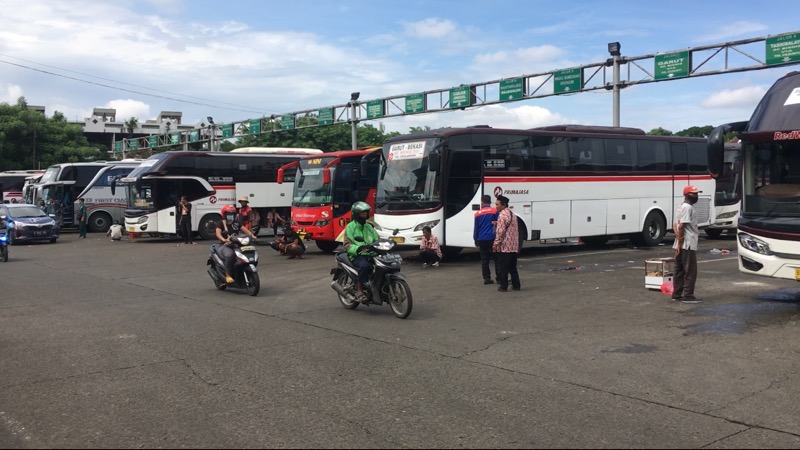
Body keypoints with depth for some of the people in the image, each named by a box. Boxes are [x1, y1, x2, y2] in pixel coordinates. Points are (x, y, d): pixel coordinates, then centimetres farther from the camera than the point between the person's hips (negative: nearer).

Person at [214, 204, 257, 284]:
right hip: (225, 246, -5)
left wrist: (252, 235, -15)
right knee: (230, 254, -39)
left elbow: (244, 230, 6)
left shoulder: (236, 223, 17)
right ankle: (227, 275, -29)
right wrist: (224, 240, -39)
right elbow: (218, 233, -18)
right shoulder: (221, 223, 0)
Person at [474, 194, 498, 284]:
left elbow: (476, 229, 10)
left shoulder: (478, 214, 8)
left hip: (482, 240, 2)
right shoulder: (495, 211, 0)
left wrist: (476, 242, 16)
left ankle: (486, 278, 3)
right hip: (492, 239, -2)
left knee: (484, 260, 5)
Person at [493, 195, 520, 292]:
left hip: (504, 246, -9)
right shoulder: (512, 214, 17)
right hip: (514, 246, 9)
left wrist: (496, 243, -15)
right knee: (513, 267, 14)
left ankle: (504, 287, 0)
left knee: (502, 267, -2)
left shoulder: (502, 215, -13)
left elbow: (501, 231, -18)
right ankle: (516, 285, 15)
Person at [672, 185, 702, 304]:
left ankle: (677, 294, 16)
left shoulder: (681, 207, 17)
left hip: (681, 245, 10)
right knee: (690, 271, -5)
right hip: (688, 245, -10)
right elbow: (681, 226, -21)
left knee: (679, 271, 12)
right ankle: (688, 296, -3)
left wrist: (678, 239, 1)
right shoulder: (688, 207, -14)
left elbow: (675, 225, 14)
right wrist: (680, 243, -18)